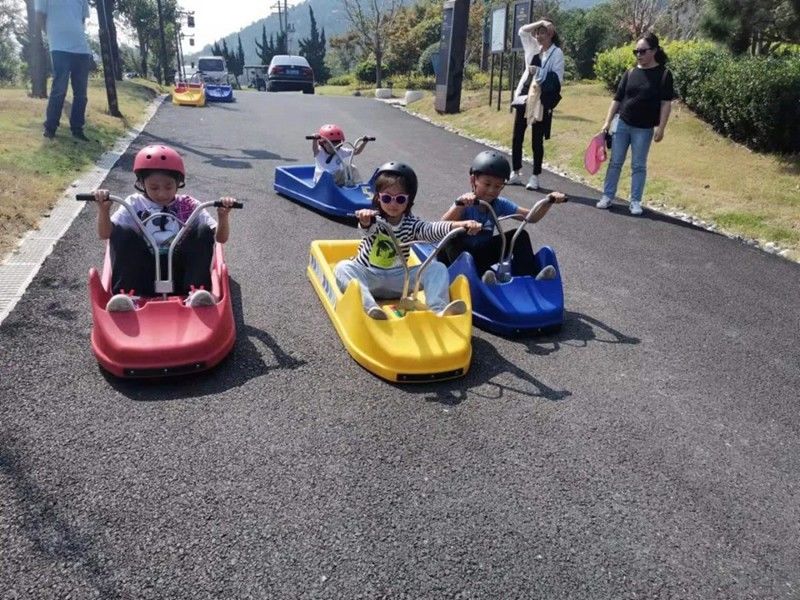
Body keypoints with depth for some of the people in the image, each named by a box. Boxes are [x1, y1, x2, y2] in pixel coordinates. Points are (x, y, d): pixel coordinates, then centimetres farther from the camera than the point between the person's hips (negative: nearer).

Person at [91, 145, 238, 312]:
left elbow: (220, 238, 5)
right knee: (122, 233, -20)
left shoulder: (188, 206, 11)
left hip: (179, 271, 0)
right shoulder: (135, 204, 11)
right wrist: (104, 210, -17)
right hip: (144, 273, 0)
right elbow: (104, 234, 2)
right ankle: (126, 295, -33)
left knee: (203, 231, -18)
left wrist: (223, 216, -15)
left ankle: (196, 292, -32)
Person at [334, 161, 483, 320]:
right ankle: (370, 307, -51)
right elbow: (368, 227, -29)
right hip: (367, 276, -1)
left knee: (437, 268, -13)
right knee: (343, 267, -31)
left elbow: (433, 230, -19)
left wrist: (461, 224, -37)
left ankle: (439, 309, -35)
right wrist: (365, 219, -54)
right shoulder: (375, 218, -5)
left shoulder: (412, 224, -1)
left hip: (397, 280, 2)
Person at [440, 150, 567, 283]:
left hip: (485, 254, 5)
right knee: (454, 241, -37)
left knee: (520, 235, -8)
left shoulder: (499, 204, -2)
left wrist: (549, 201, -17)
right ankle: (478, 276, -53)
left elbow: (532, 217, -1)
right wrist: (459, 204, -53)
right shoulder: (464, 203, -19)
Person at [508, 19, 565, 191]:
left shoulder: (556, 53, -3)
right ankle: (516, 173, 15)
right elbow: (523, 31, 12)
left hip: (540, 101, -6)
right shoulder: (534, 48, 14)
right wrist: (540, 22, 4)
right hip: (524, 97, 6)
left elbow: (557, 79, -9)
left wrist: (539, 72, -14)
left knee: (536, 141, 0)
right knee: (517, 137, 6)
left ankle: (535, 177, 8)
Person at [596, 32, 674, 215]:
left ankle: (635, 201, 12)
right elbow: (617, 99, 7)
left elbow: (666, 103, -6)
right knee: (615, 162, 6)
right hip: (622, 123, 3)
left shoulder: (663, 74, -4)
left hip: (644, 128, -3)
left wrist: (661, 128, -13)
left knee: (638, 166, 5)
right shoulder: (630, 73, 5)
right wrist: (607, 121, 1)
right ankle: (607, 196, 14)